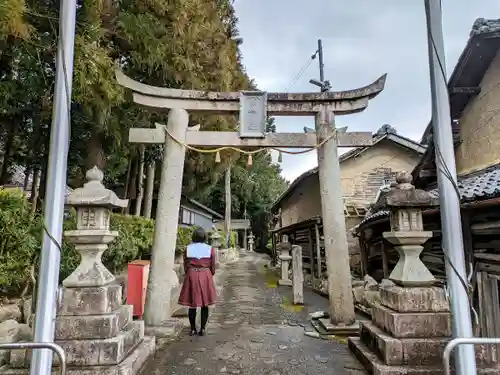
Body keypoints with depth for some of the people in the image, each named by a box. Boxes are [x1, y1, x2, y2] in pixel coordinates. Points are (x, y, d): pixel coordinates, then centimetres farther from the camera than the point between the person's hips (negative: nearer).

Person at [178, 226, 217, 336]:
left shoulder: (188, 249, -2)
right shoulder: (210, 249, -4)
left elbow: (185, 266, 4)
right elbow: (213, 266, 2)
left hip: (191, 277, 1)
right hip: (205, 276, 0)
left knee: (192, 304, 10)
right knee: (205, 305, 10)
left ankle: (193, 329, 16)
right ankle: (202, 329, 13)